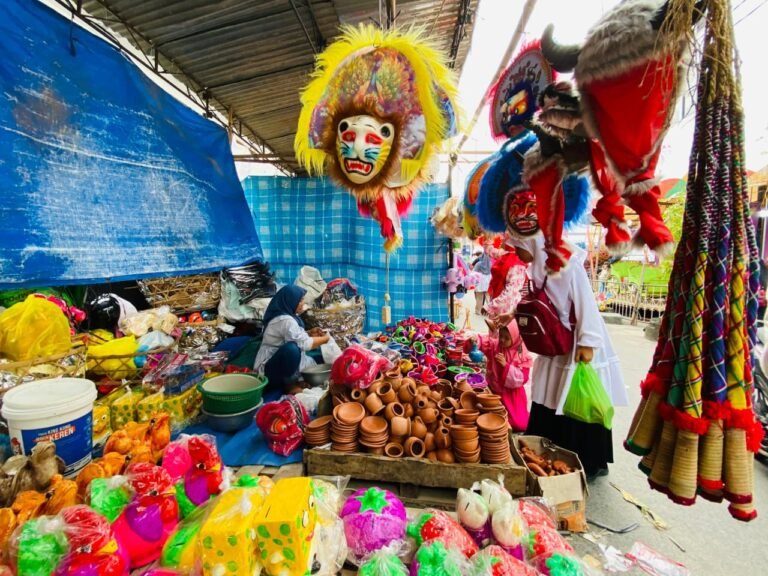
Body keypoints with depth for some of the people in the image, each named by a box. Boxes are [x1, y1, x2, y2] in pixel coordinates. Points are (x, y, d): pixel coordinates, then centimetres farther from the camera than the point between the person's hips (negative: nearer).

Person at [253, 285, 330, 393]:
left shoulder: (287, 316, 7)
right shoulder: (285, 320, -22)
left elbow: (298, 338, 20)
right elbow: (304, 344, -27)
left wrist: (309, 333, 4)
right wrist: (325, 339, -12)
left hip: (278, 365, 10)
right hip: (269, 370, -10)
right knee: (291, 348, -36)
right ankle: (290, 385, -17)